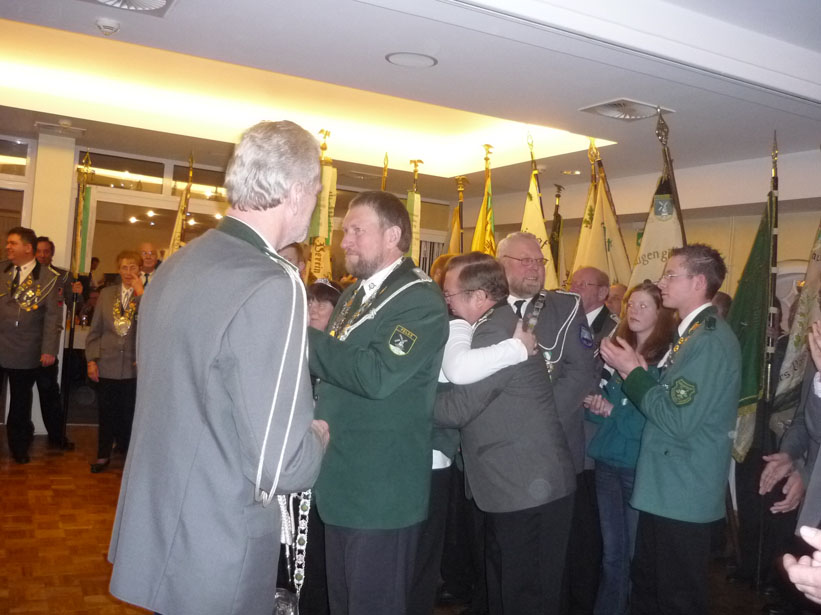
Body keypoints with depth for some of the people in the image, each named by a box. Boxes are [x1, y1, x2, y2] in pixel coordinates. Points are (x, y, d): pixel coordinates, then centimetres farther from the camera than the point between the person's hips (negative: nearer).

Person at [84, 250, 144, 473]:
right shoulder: (106, 294, 7)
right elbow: (95, 331, 9)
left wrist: (140, 293, -20)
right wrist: (92, 359, 2)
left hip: (134, 367, -2)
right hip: (107, 365, 3)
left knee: (129, 414, 7)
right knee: (106, 413, 12)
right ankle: (103, 455, 28)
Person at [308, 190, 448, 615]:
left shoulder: (421, 302, -15)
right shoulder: (354, 294, 13)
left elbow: (377, 377, -28)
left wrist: (306, 338, -20)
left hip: (381, 491, -8)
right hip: (341, 483, 8)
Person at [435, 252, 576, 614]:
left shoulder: (496, 332, -21)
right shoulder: (497, 326, 12)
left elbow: (457, 408, -21)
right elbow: (468, 402, 14)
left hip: (528, 488, -10)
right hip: (519, 484, 10)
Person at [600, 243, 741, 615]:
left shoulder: (710, 340, -20)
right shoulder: (692, 333, 12)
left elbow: (679, 421, -25)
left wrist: (632, 372, -16)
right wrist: (635, 372, 0)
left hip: (683, 495, -9)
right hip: (666, 488, 9)